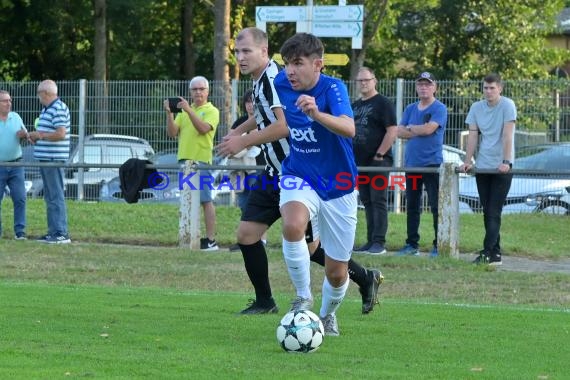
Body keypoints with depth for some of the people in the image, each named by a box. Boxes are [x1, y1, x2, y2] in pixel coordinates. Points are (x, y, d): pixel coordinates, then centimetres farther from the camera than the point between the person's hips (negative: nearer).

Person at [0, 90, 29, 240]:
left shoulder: (15, 117, 6)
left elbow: (26, 135, 15)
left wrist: (24, 134, -7)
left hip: (16, 165, 3)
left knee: (20, 198, -2)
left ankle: (20, 231, 2)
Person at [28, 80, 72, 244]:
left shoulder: (59, 109, -14)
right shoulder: (46, 109, 17)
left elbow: (60, 134, -23)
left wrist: (39, 135, -13)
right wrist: (35, 136, 9)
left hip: (54, 159, -10)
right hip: (45, 158, 10)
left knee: (56, 197, -10)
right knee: (49, 197, 13)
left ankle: (62, 233, -10)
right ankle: (53, 231, 18)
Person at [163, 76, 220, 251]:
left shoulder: (211, 111, 1)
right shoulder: (184, 110, 18)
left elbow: (203, 128, -18)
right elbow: (172, 133, 9)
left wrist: (188, 110, -22)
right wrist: (169, 114, -5)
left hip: (201, 160, -6)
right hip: (184, 160, 6)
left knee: (205, 200, -8)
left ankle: (211, 240, -9)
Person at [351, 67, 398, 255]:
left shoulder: (383, 104, -5)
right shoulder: (355, 106, 18)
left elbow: (392, 131, -12)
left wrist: (379, 154, -15)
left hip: (378, 161, -8)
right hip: (360, 162, 8)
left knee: (378, 201, -9)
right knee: (367, 202, 9)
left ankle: (379, 243, -10)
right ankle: (370, 241, 13)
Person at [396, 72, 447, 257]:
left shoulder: (439, 109, -4)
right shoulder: (410, 109, 15)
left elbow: (429, 128, -17)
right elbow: (400, 132, 6)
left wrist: (411, 128, -1)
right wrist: (420, 131, -7)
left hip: (432, 163, -6)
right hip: (411, 163, 6)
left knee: (436, 206, -7)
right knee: (412, 206, 10)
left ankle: (439, 246, -5)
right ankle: (412, 245, 16)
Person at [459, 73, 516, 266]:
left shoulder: (507, 105, -8)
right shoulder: (476, 107, 8)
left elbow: (507, 135, -15)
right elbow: (473, 136, 7)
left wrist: (505, 162, -22)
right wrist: (467, 162, -1)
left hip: (502, 168, -5)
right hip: (482, 166, 6)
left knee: (494, 212, -10)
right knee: (487, 212, 6)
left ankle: (488, 253, -13)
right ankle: (496, 253, 11)